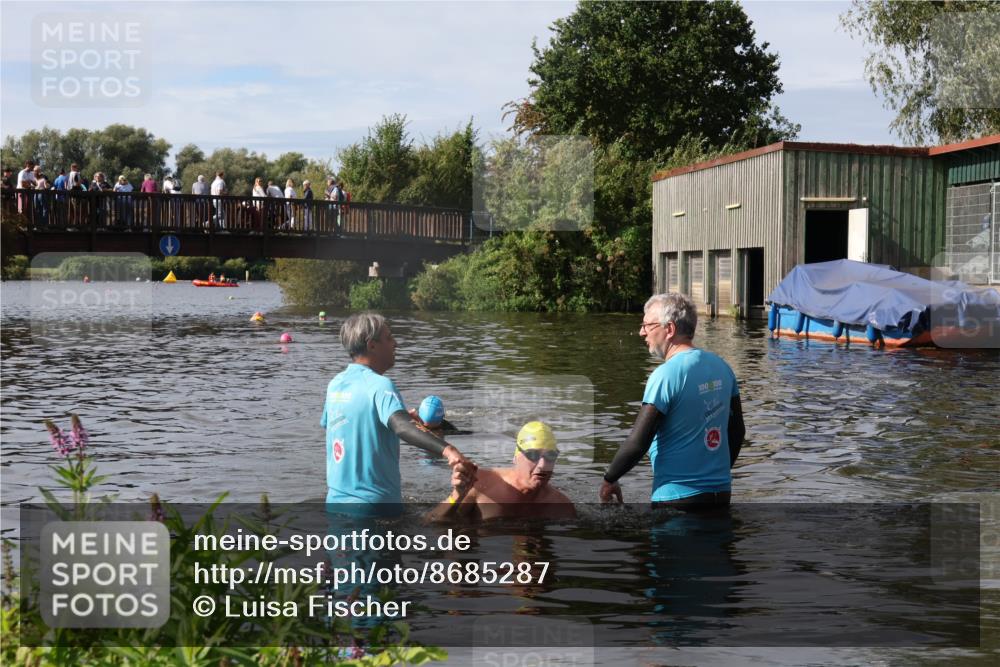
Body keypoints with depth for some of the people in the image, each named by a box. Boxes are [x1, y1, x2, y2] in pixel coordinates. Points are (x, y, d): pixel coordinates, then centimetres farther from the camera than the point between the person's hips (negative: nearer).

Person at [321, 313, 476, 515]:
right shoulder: (379, 385, -17)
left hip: (336, 500, 8)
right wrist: (448, 451, -53)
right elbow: (402, 426, -36)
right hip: (375, 503, -8)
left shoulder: (335, 384, 7)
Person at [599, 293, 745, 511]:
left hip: (677, 495, -7)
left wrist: (609, 480, -4)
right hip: (720, 493, 7)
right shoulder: (721, 367, 6)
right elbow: (737, 430, 15)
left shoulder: (666, 375, -17)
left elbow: (638, 442, -19)